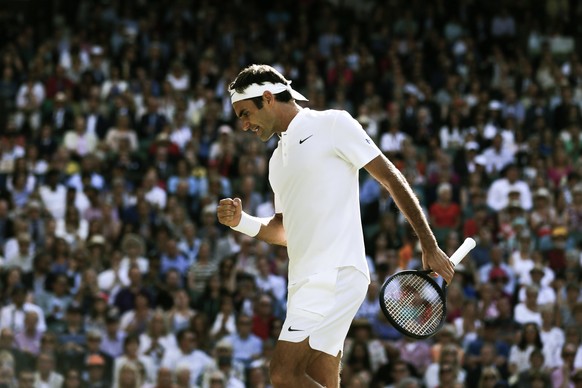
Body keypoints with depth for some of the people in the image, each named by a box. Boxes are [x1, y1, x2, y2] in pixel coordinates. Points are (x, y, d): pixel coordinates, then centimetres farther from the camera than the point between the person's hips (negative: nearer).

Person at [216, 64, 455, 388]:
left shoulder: (332, 124, -1)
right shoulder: (278, 160, 24)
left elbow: (392, 179, -3)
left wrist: (430, 247, -6)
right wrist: (242, 221, 6)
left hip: (336, 273, -8)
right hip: (305, 282, 8)